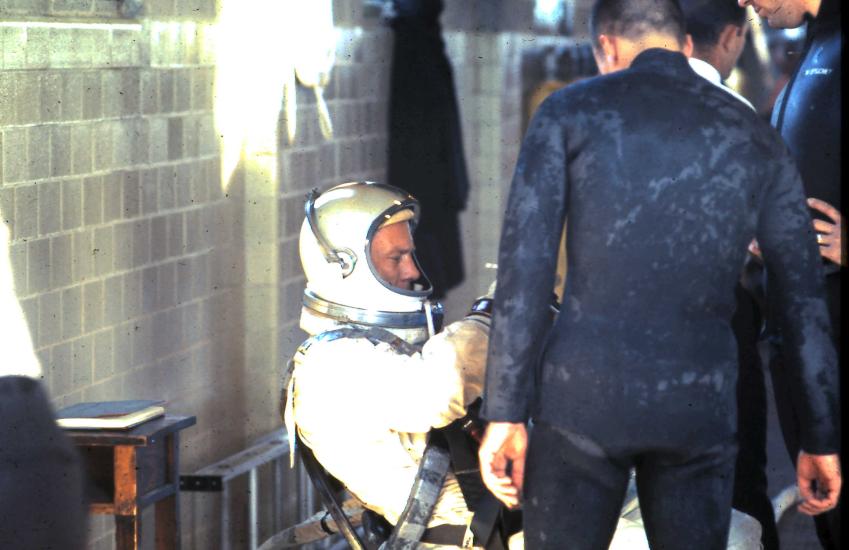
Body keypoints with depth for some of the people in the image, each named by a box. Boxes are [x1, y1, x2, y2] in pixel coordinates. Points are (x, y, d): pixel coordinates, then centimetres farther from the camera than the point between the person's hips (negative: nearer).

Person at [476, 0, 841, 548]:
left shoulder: (569, 112, 4)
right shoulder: (755, 137, 11)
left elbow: (524, 267, -5)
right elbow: (805, 297, 9)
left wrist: (504, 415, -4)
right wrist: (822, 438, 12)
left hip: (584, 396, -2)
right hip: (700, 408, 2)